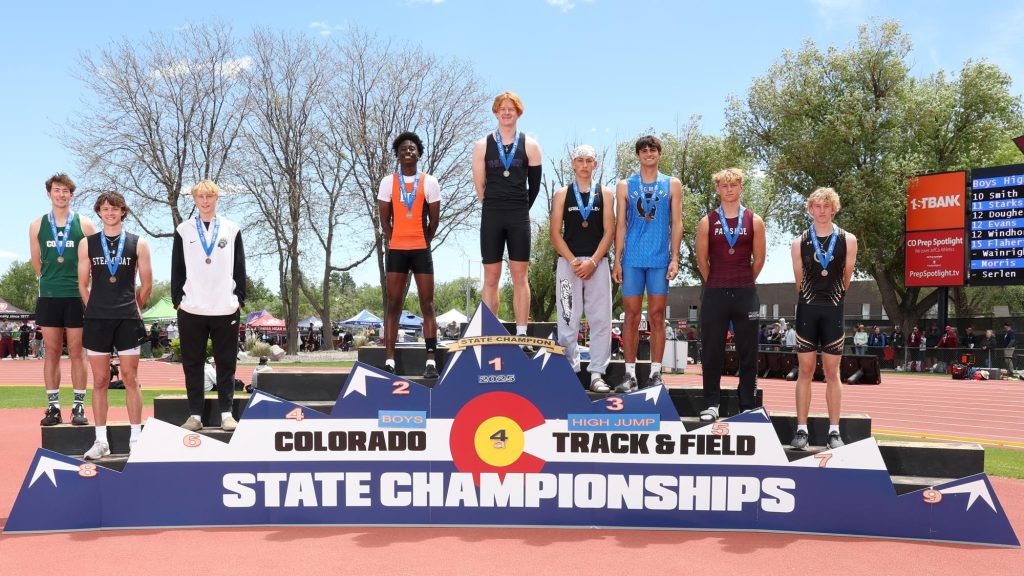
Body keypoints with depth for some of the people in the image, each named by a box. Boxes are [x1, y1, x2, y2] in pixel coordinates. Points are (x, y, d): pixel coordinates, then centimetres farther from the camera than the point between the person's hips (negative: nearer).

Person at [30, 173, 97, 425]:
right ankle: (53, 406, 10)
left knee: (77, 352, 1)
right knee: (51, 352, 5)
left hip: (76, 297, -2)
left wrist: (77, 283, 8)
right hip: (48, 297, 2)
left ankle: (79, 406, 6)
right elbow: (37, 262, 16)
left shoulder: (84, 224, 1)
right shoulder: (37, 225, 7)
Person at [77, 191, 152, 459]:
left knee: (130, 379, 2)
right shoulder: (87, 244, 8)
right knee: (100, 380, 4)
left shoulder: (138, 244, 4)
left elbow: (146, 284, 9)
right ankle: (101, 440, 10)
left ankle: (136, 438, 8)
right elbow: (83, 284, 12)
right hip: (97, 320, 1)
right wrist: (96, 309, 11)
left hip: (128, 319, -1)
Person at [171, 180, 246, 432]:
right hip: (191, 309, 0)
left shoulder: (231, 229, 7)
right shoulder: (183, 230, 7)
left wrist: (240, 299, 4)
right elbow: (177, 269, 8)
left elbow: (240, 268, 8)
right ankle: (195, 414, 11)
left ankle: (226, 412, 11)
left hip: (226, 309, 0)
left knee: (226, 364, 4)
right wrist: (177, 299, 2)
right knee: (192, 364, 4)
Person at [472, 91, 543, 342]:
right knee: (490, 277, 2)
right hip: (491, 218, 1)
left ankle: (522, 335, 4)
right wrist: (496, 208, 10)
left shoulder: (530, 146, 4)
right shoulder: (482, 145, 6)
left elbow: (535, 185, 8)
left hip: (519, 218, 0)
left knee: (520, 277, 0)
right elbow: (479, 185, 7)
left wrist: (518, 210, 11)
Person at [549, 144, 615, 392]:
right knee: (568, 321, 0)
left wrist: (592, 262, -10)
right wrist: (573, 261, -9)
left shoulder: (605, 194, 9)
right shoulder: (562, 194, 9)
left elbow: (609, 232, 2)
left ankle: (597, 374, 1)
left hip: (597, 263, 0)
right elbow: (555, 234, 3)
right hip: (568, 262, 0)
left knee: (600, 320, -3)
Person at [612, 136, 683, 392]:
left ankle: (655, 373, 9)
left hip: (660, 259, 0)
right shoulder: (625, 186, 9)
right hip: (632, 259, 0)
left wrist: (674, 258, -3)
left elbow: (676, 223, 6)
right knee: (632, 316, 1)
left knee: (657, 316, 3)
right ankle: (630, 373, 7)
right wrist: (617, 261, 1)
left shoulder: (672, 185, 8)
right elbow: (620, 225, 7)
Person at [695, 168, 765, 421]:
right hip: (714, 294, 0)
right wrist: (716, 285, 10)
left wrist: (743, 284, 12)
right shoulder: (707, 222, 3)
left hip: (745, 294, 0)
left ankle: (748, 406, 11)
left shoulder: (754, 221, 4)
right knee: (712, 351, 3)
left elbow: (759, 259, 8)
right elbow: (702, 259, 8)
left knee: (748, 351, 4)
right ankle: (711, 405, 11)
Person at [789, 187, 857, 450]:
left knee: (832, 372, 3)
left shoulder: (848, 240, 1)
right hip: (807, 309, 1)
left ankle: (834, 431, 8)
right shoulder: (800, 242, 3)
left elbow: (846, 278, 8)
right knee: (805, 370, 2)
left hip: (833, 311, 0)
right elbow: (799, 280, 10)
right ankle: (801, 429, 5)